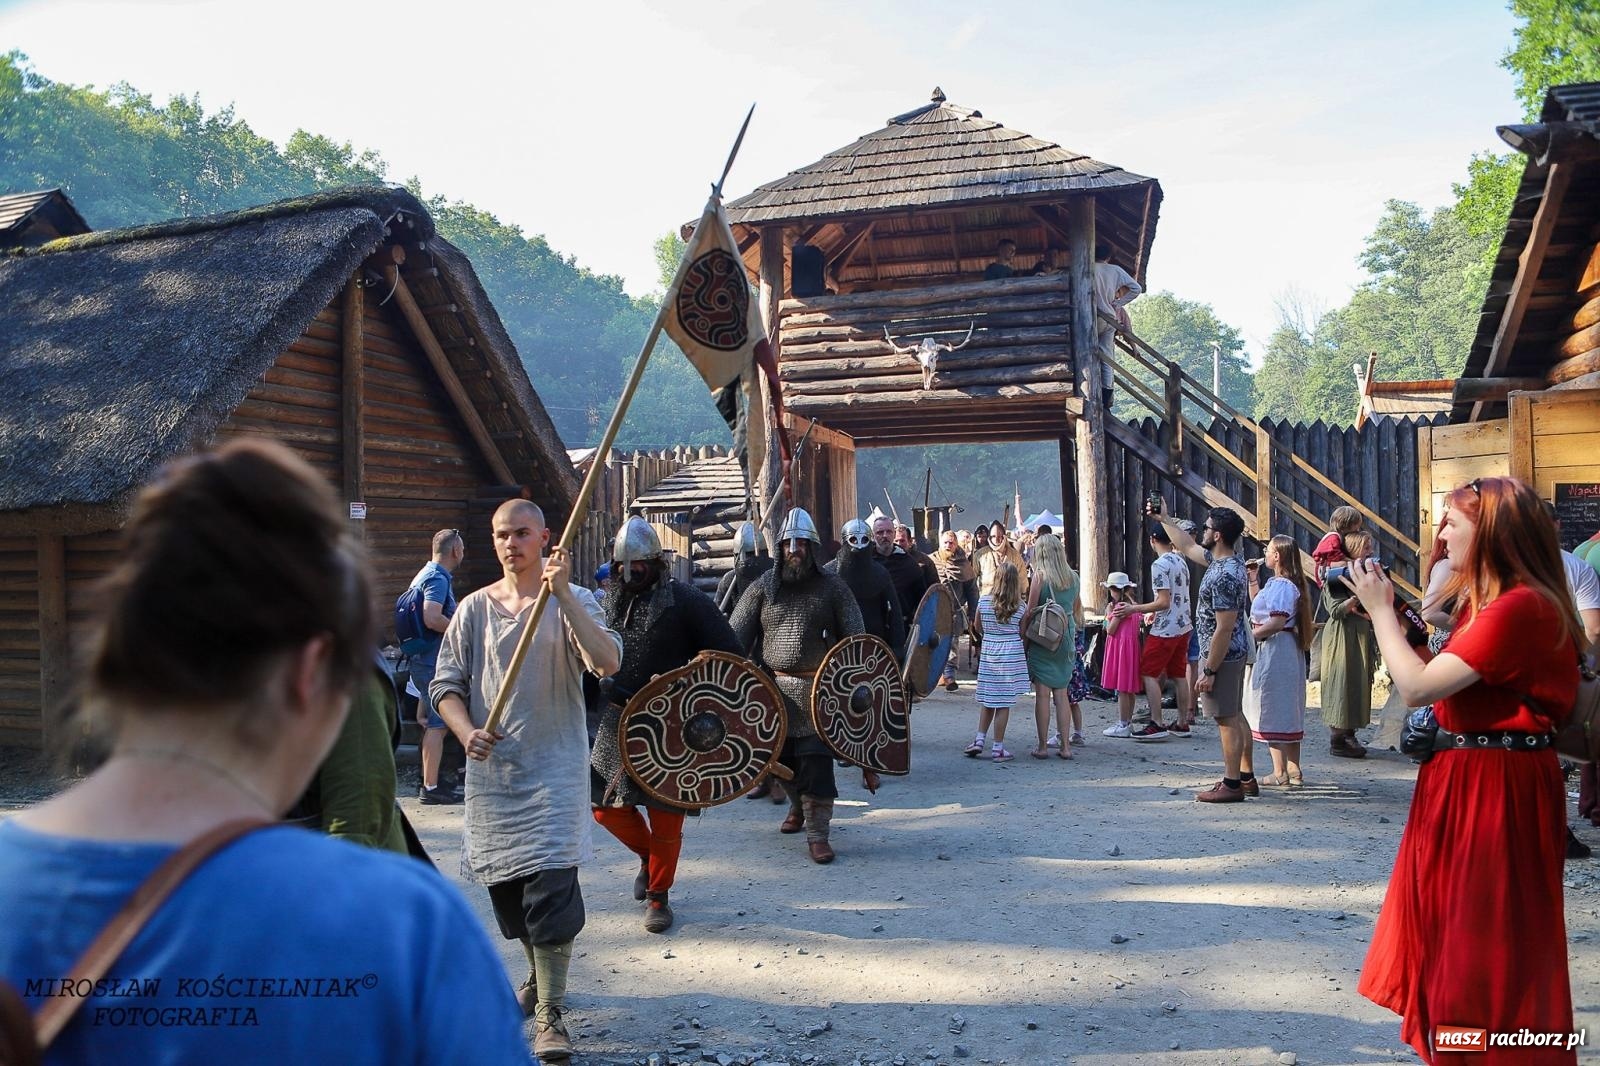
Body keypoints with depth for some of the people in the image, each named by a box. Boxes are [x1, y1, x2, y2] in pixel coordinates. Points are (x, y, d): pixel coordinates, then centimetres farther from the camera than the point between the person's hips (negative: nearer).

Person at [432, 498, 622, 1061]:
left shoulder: (570, 601, -4)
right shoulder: (475, 607, 5)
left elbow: (608, 662, -21)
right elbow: (447, 684, 7)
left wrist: (562, 594, -28)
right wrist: (467, 733, -12)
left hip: (555, 767, -4)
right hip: (492, 768, 4)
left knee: (550, 886, -11)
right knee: (504, 883, 15)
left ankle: (550, 1018, -2)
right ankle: (539, 976, 39)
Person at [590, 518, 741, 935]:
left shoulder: (685, 600, -10)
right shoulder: (614, 602, 8)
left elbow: (729, 655, -9)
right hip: (617, 721, 6)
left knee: (665, 813, 1)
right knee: (605, 805, 7)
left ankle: (658, 896, 20)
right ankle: (648, 855, 35)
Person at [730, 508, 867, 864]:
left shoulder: (832, 587, 2)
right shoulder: (763, 588, 5)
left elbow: (855, 640, 0)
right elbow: (735, 637, 2)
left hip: (817, 691, -2)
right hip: (773, 689, 3)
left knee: (816, 761, -8)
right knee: (781, 756, 15)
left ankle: (817, 834, 0)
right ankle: (798, 806, 43)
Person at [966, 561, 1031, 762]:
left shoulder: (984, 600, -2)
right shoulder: (1020, 606, -6)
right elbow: (1022, 634, 0)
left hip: (989, 655, 2)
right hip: (1012, 656, -2)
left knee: (987, 701, 16)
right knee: (1004, 703, 2)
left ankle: (979, 740, 12)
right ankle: (998, 748, 6)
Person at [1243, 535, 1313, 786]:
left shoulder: (1281, 585, -17)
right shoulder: (1277, 583, 14)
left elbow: (1277, 622, -26)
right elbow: (1257, 604, 28)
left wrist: (1251, 634, -15)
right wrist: (1253, 579, 19)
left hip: (1276, 650, -11)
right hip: (1284, 652, 11)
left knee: (1273, 712, -4)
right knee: (1288, 713, 14)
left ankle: (1280, 773, 0)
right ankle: (1293, 770, 20)